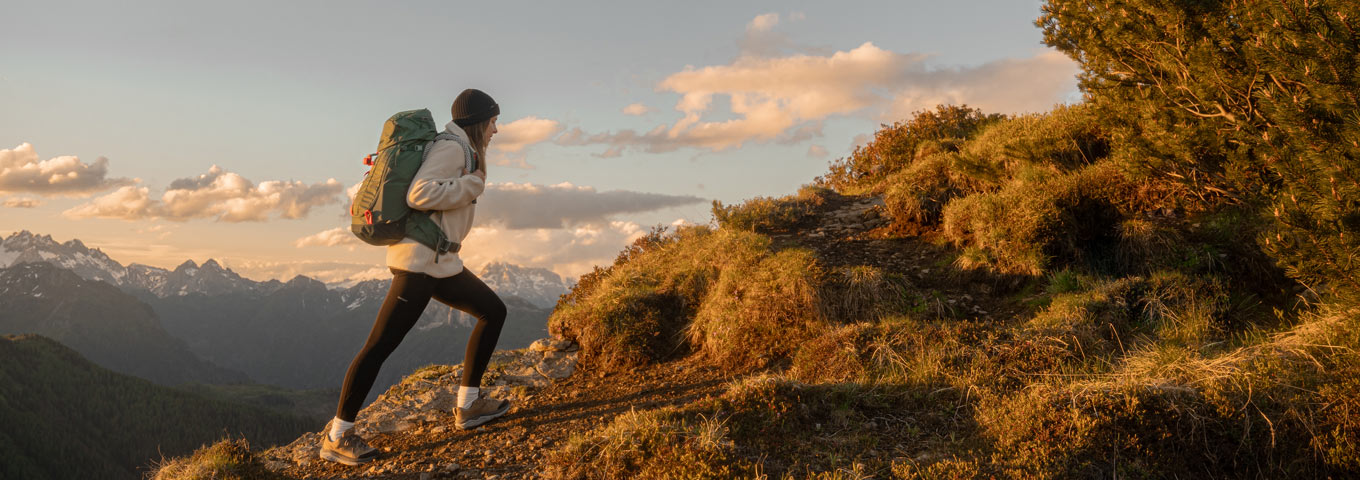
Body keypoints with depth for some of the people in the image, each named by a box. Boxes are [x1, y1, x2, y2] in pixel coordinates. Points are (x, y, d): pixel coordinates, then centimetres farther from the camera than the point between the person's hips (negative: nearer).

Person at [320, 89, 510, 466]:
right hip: (420, 261, -11)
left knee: (493, 311, 12)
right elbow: (419, 194, -24)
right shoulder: (451, 148, -11)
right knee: (380, 345, -8)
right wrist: (472, 185, -15)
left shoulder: (460, 152, 19)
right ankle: (337, 437, -3)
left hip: (442, 264, 11)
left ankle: (468, 405, 15)